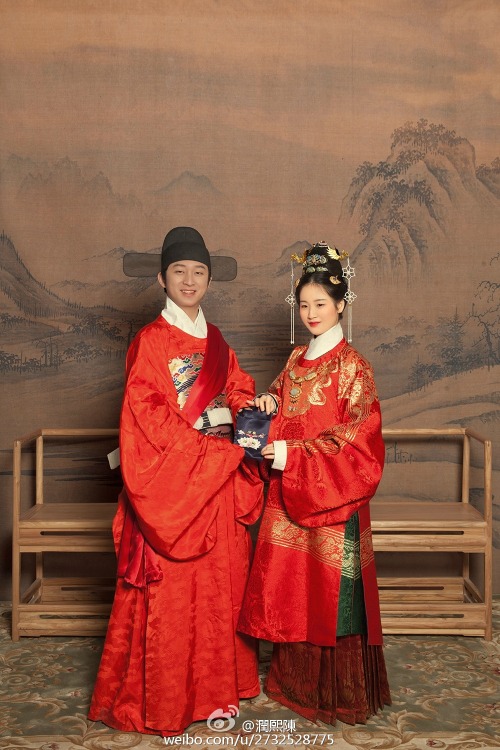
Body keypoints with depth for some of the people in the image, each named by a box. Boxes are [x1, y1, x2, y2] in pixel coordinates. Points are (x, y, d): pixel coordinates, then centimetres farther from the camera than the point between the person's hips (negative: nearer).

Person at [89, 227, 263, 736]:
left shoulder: (215, 341, 13)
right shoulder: (149, 341, -8)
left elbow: (236, 390, 18)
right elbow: (149, 420, -15)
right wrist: (215, 446, -17)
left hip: (217, 483, 6)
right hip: (170, 480, -6)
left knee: (220, 583, 11)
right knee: (170, 591, 0)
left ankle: (215, 683, 26)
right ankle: (162, 699, 16)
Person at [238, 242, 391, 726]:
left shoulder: (351, 366, -10)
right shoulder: (296, 359, 10)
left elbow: (356, 438, -14)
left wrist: (293, 456, -19)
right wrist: (269, 403, -2)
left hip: (331, 495, -6)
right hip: (289, 492, 6)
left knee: (331, 590, 2)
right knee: (290, 585, 11)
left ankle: (338, 691, 18)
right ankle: (293, 679, 28)